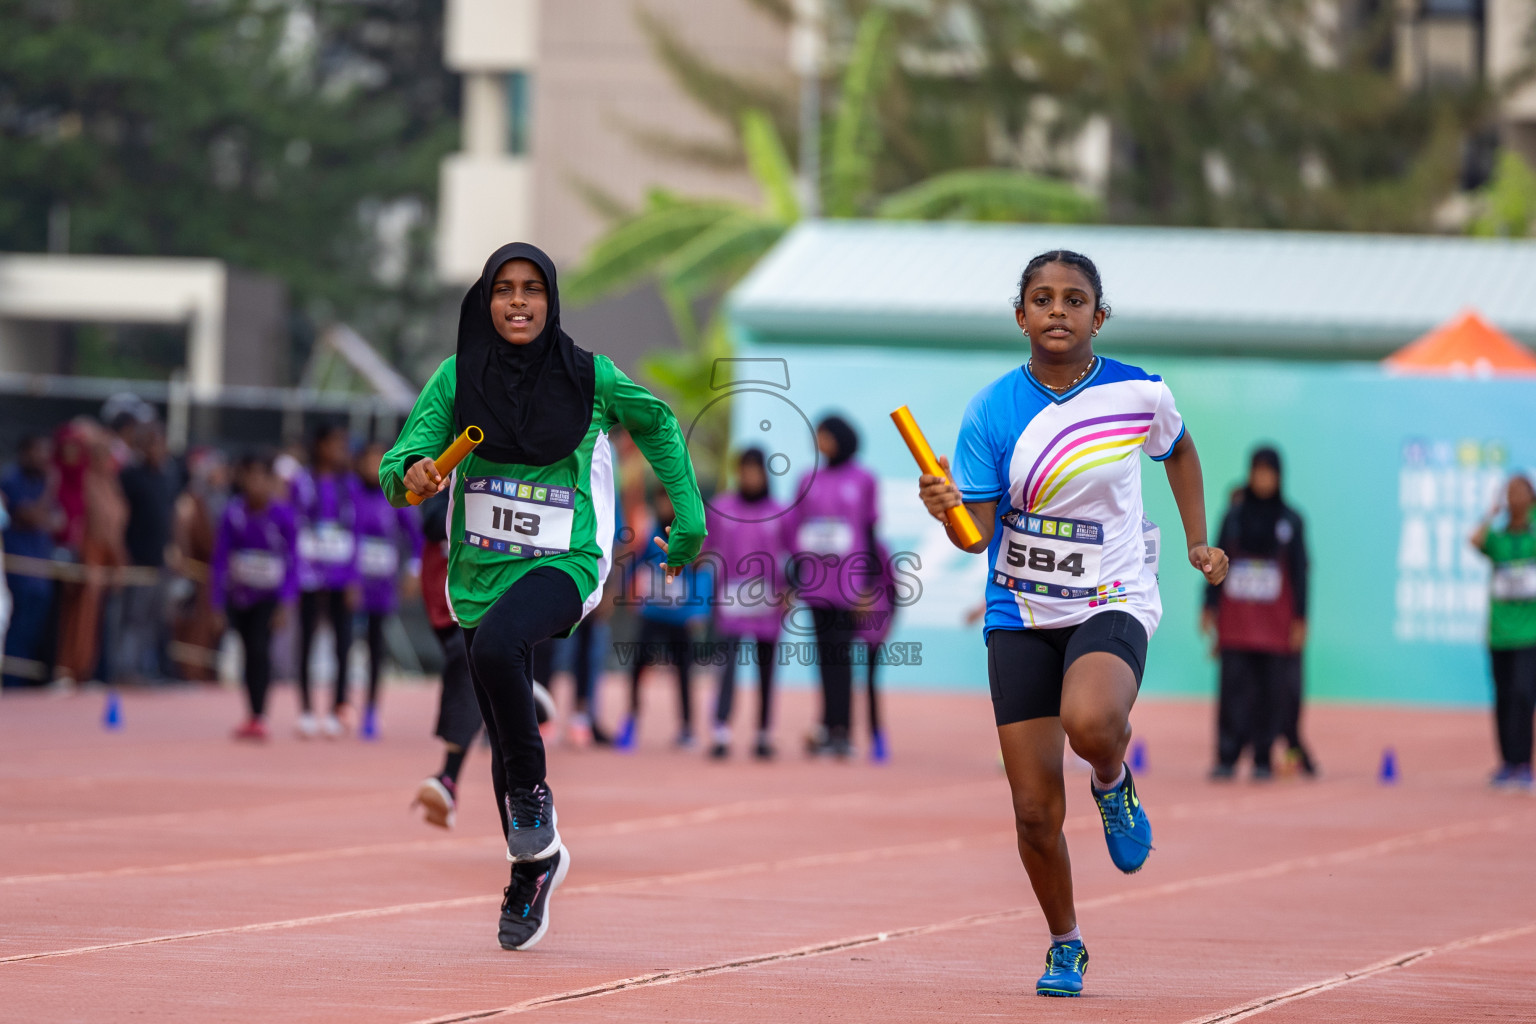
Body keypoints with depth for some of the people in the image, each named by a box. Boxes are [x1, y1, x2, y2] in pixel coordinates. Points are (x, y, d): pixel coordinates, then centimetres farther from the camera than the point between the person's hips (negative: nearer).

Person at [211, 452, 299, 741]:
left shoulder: (282, 514, -12)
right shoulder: (233, 512, -8)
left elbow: (293, 560, -6)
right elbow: (220, 557, -3)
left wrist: (286, 599, -14)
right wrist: (218, 602, -5)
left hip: (268, 595, -3)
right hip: (238, 595, 3)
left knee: (259, 648, -17)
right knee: (249, 650, 8)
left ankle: (258, 717, -16)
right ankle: (253, 715, 19)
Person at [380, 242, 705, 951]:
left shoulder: (591, 378, -5)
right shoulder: (457, 378, -2)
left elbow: (656, 423, 13)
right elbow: (399, 464, -6)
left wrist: (688, 520, 13)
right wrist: (412, 474, -30)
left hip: (564, 565, -3)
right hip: (480, 571, 4)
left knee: (497, 645, -35)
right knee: (503, 744, 10)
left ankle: (532, 793, -14)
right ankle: (532, 871, 31)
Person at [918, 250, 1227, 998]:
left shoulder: (1140, 394, -5)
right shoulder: (991, 411, -7)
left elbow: (1178, 450, 19)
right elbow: (980, 533, -9)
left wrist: (1198, 541, 16)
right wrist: (950, 511, -30)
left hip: (1112, 603, -1)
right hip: (1021, 615, 1)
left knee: (1090, 722, -35)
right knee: (1036, 812, -1)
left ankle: (1113, 784, 2)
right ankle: (1065, 946, 25)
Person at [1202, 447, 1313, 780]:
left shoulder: (1290, 520, 2)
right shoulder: (1234, 515, 6)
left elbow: (1300, 572, 4)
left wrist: (1300, 618, -1)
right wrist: (1210, 606, 4)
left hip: (1275, 623, -1)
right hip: (1235, 620, 1)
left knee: (1273, 689, -1)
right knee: (1234, 687, -4)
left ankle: (1263, 759, 5)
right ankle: (1227, 758, -3)